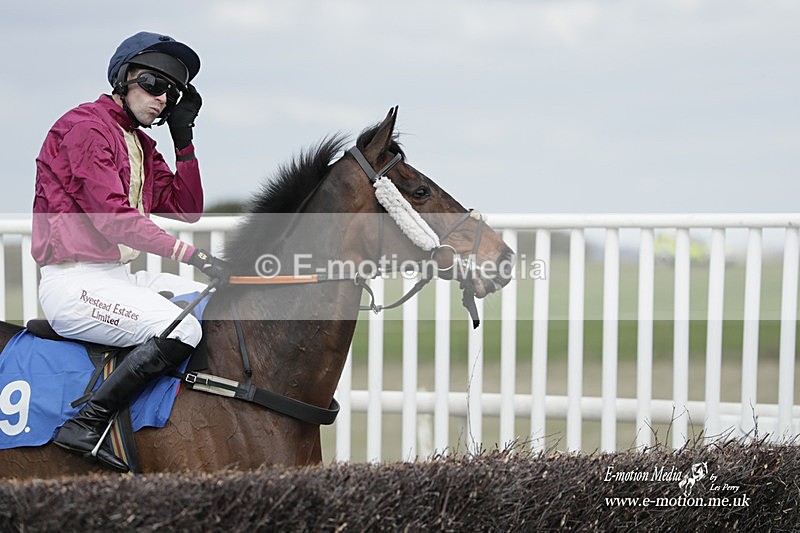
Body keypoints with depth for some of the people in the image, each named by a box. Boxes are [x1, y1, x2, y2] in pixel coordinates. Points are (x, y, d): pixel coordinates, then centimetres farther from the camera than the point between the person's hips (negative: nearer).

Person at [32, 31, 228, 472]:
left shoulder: (140, 144, 19)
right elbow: (113, 217, -20)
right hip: (74, 283, -10)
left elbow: (186, 208, 15)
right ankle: (87, 426, -24)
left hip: (119, 276, 10)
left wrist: (184, 138, 8)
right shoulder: (85, 127, -10)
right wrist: (189, 253, -22)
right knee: (180, 329, -28)